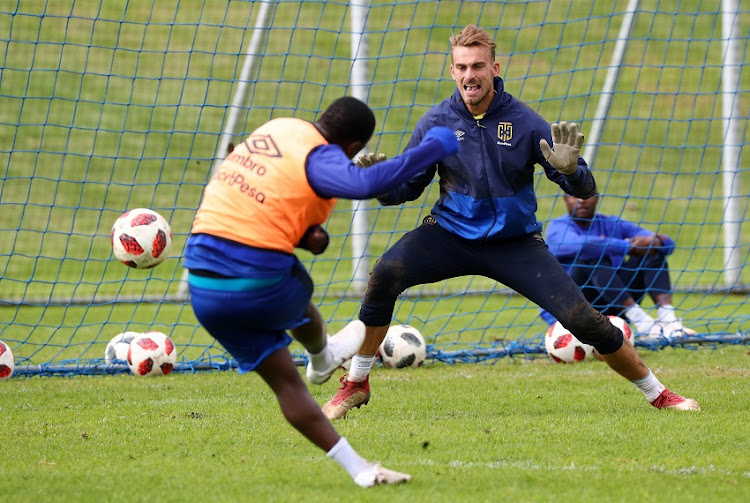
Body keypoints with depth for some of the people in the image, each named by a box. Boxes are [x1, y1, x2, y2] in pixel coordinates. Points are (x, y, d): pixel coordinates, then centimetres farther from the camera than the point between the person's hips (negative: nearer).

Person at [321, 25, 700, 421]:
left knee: (583, 320, -11)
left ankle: (657, 394, 10)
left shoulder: (524, 122, -11)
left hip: (516, 243, 0)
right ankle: (356, 385, -11)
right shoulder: (435, 123, -8)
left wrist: (569, 170, -34)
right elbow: (407, 187, 0)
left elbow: (584, 191, -10)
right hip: (452, 235, 1)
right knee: (385, 274, -27)